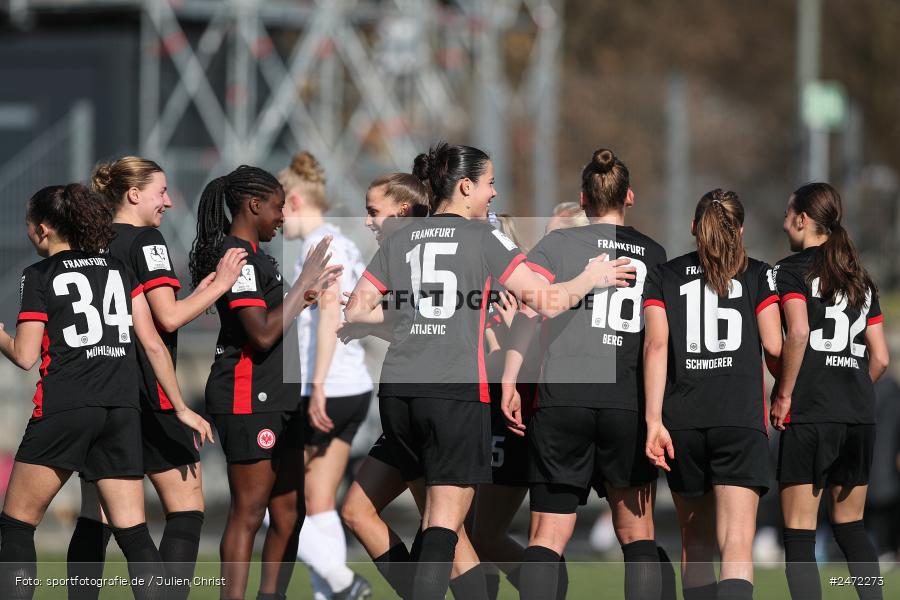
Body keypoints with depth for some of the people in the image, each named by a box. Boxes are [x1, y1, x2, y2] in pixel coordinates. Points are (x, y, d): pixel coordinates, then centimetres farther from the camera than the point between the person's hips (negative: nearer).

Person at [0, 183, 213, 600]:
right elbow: (153, 344, 10)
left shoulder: (39, 276, 0)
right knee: (133, 533, 2)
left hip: (63, 409, -4)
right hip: (122, 409, 4)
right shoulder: (119, 270, 14)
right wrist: (181, 408, 14)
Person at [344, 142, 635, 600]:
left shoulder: (400, 240, 12)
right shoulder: (484, 238, 0)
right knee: (445, 522, -6)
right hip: (457, 391, -5)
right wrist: (589, 280, 13)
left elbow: (357, 310, 9)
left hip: (398, 390, 5)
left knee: (433, 507, 22)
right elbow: (547, 300, -6)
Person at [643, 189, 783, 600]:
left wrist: (654, 420, -7)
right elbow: (773, 347, 0)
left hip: (682, 422, 2)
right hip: (741, 419, -2)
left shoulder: (664, 276, 10)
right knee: (737, 545, -12)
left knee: (696, 541, 18)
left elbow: (656, 345, -2)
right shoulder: (757, 274, 7)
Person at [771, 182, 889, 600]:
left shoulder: (792, 270, -2)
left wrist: (784, 395, -10)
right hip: (860, 417, 6)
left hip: (809, 415, -6)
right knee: (850, 527, 17)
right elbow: (880, 357, 13)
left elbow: (797, 332, -19)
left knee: (799, 534, -3)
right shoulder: (861, 279, 16)